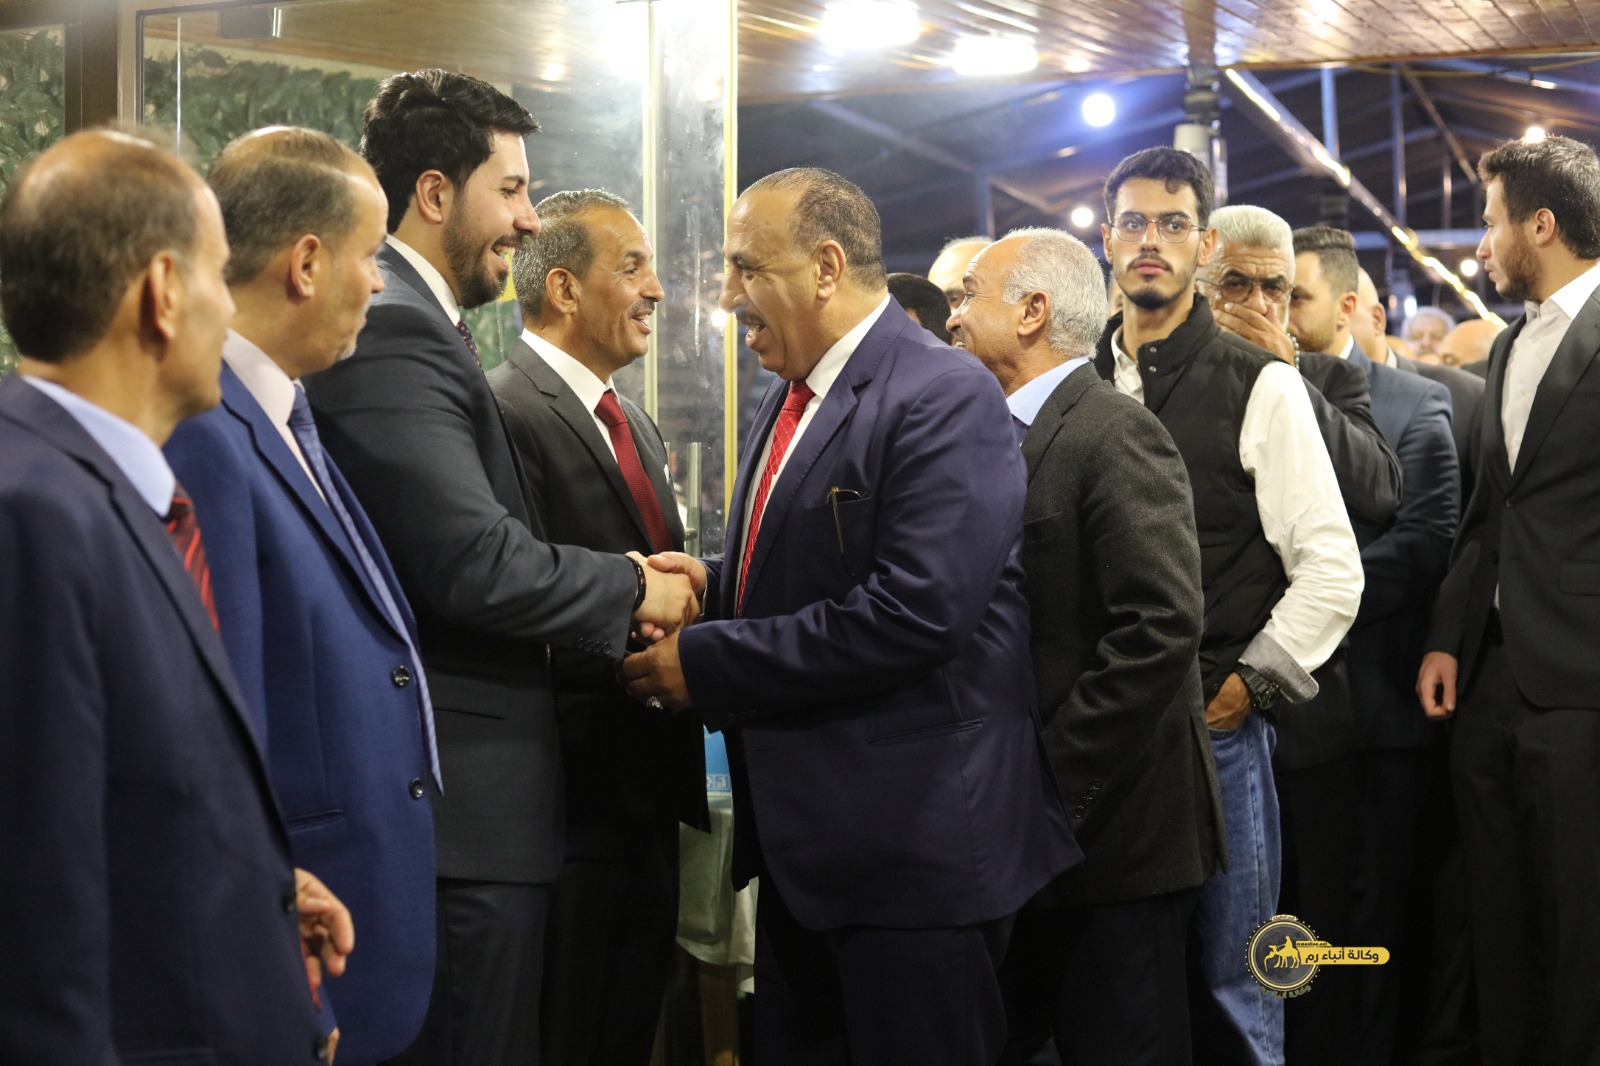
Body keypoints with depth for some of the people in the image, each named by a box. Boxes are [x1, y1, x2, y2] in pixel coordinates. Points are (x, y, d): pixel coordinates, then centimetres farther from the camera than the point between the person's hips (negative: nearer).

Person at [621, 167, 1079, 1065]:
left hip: (915, 846, -9)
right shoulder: (793, 394, 13)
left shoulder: (943, 397, -15)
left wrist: (706, 663, -19)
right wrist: (716, 580, 0)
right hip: (805, 840, 9)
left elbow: (915, 611, -25)